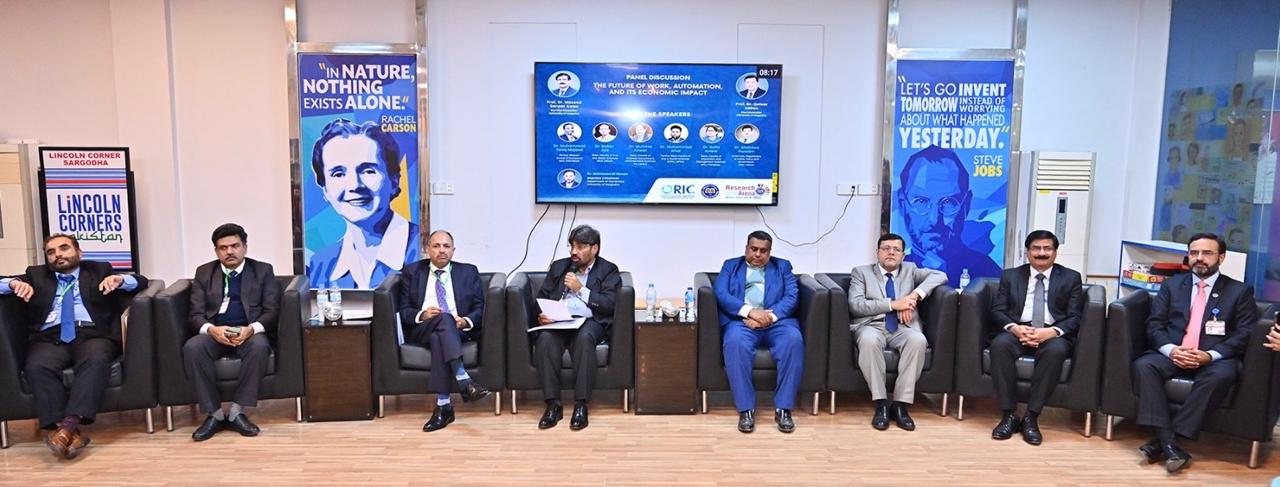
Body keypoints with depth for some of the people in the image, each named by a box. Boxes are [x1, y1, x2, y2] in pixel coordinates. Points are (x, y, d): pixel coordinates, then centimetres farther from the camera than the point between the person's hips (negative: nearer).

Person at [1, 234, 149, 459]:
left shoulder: (99, 270, 22)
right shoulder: (36, 275, 27)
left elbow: (141, 281, 12)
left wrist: (119, 279, -10)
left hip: (92, 335, -1)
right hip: (50, 338, 2)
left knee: (95, 361, -36)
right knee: (36, 367, -32)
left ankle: (70, 424, -46)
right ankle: (72, 432, -39)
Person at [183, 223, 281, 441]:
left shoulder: (263, 271, 9)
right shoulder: (204, 272, 14)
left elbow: (272, 311, 1)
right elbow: (196, 314, 6)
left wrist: (252, 328, -20)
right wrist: (211, 329, -18)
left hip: (250, 332, -2)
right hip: (215, 333, 2)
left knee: (259, 347, -36)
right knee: (192, 348, -31)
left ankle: (237, 412, -25)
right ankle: (214, 414, -22)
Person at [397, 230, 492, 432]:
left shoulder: (469, 272, 17)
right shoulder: (412, 271, 17)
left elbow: (480, 308, 9)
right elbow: (404, 310, 9)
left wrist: (467, 321, -12)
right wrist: (422, 315, -13)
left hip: (459, 330, 1)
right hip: (422, 330, -1)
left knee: (438, 337, -36)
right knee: (444, 318, -36)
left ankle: (443, 405, -40)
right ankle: (464, 381, -49)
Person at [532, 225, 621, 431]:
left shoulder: (608, 270, 10)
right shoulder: (558, 267, 21)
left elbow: (609, 305, -3)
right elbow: (542, 297, 17)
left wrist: (581, 289, -8)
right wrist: (542, 315, -5)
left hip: (589, 321, -2)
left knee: (584, 338, -38)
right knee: (545, 339, -33)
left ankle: (581, 405, -31)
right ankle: (553, 404, -26)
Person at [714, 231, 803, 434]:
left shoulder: (782, 266, 21)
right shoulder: (731, 266, 19)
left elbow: (792, 297, 5)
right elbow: (721, 295, 2)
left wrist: (769, 315, -14)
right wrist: (750, 311, -14)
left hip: (777, 321, 1)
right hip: (742, 321, -1)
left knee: (794, 340, -32)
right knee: (735, 342, -35)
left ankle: (783, 409, -25)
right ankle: (746, 409, -29)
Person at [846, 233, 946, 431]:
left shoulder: (910, 270, 19)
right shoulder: (861, 272, 12)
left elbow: (940, 276, 3)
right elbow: (855, 305, -4)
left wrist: (915, 295, -12)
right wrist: (892, 304, -13)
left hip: (903, 327, 2)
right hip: (872, 326, -2)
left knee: (918, 340, -34)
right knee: (869, 340, -38)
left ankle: (901, 405, -27)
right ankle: (881, 404, -28)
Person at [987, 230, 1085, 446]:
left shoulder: (1071, 278, 13)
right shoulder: (1010, 276, 16)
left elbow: (1075, 317, 3)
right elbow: (997, 310, 6)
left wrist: (1052, 331, -18)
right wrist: (1013, 327, -17)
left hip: (1052, 334, -1)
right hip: (1018, 331, 1)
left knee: (1056, 350, -37)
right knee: (1000, 344, -34)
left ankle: (1031, 417, -29)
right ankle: (1009, 415, -28)